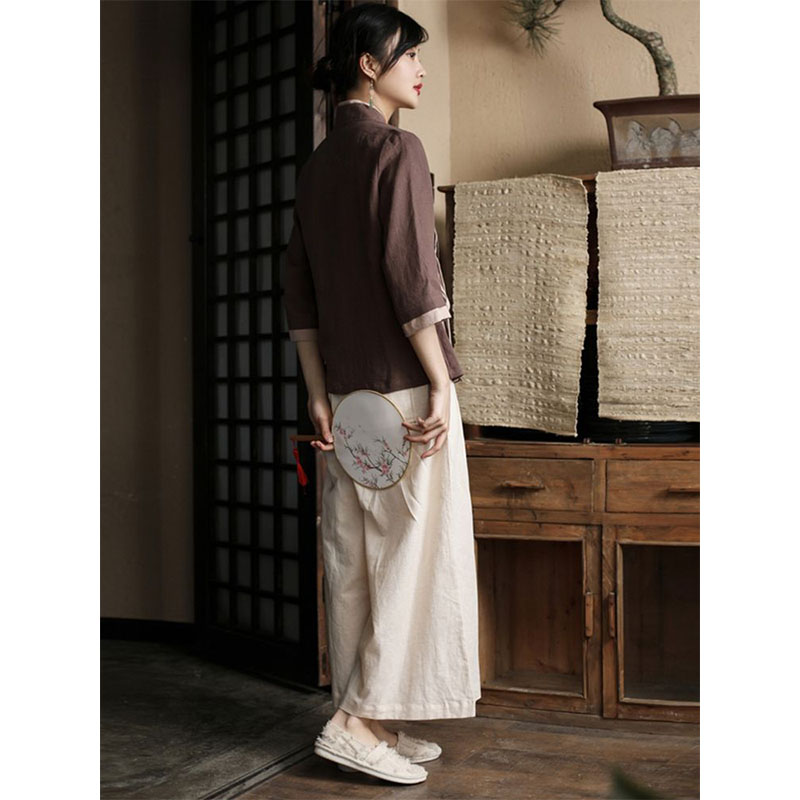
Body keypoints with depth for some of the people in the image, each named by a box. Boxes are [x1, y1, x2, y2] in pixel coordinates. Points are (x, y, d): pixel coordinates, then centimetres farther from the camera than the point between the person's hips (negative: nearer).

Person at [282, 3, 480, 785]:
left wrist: (319, 393, 13)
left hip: (346, 391, 8)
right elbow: (410, 273, -17)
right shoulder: (397, 148, -8)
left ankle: (369, 723, 17)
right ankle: (358, 718, 0)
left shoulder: (317, 165, 15)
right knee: (417, 547, -1)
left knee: (354, 558, 9)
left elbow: (298, 293, 13)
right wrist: (441, 383, -15)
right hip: (405, 383, -8)